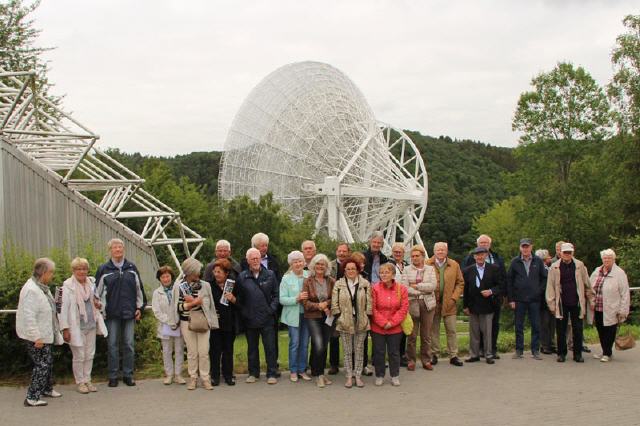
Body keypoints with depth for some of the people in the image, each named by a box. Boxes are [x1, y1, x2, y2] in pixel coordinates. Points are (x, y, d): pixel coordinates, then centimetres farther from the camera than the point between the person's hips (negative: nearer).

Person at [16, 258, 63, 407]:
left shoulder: (42, 287, 9)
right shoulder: (31, 290, -23)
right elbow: (28, 316, -27)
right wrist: (36, 337, -26)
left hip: (45, 335, 10)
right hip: (36, 337, -10)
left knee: (48, 362, 21)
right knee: (42, 364, -7)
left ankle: (47, 389, 37)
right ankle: (32, 398, -1)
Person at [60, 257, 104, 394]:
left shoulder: (91, 282, 7)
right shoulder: (68, 285, -11)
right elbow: (64, 307, -13)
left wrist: (98, 303, -1)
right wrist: (65, 328, -16)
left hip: (91, 325, 6)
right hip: (76, 326, -6)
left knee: (90, 355, 11)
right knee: (79, 356, 2)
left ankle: (87, 380, 22)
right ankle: (80, 382, 14)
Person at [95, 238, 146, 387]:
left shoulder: (132, 268, 10)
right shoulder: (103, 270, 3)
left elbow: (139, 289, 14)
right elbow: (98, 292, 5)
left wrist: (140, 308, 9)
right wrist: (100, 311, 0)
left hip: (129, 313, 2)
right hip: (112, 313, -2)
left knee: (129, 344, 4)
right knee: (113, 345, 1)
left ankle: (128, 375, 12)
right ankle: (113, 376, 9)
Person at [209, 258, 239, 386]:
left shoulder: (233, 286, 1)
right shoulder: (210, 286, -2)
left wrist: (233, 299, -14)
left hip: (229, 323, 1)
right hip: (214, 323, -1)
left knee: (228, 349, 8)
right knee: (215, 349, 2)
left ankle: (228, 375, 17)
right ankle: (215, 376, 11)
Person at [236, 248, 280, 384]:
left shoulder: (270, 275, 3)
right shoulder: (242, 277, 3)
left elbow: (276, 295, 5)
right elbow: (238, 298, 7)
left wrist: (272, 309, -6)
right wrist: (243, 311, -3)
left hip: (267, 318, -1)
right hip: (250, 319, 1)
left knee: (270, 347, 1)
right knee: (252, 347, 12)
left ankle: (272, 374, 8)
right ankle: (253, 373, 22)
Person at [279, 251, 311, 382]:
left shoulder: (309, 276, 3)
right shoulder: (286, 279, -3)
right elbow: (282, 299, -8)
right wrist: (297, 298, -20)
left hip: (307, 314, 3)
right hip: (293, 315, -3)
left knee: (305, 343, 9)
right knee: (294, 343, 0)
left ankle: (302, 370, 21)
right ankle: (293, 371, 11)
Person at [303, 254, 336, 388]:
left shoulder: (331, 281, 2)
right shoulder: (308, 281, -2)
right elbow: (305, 301, -5)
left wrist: (326, 303, -14)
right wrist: (318, 306, -17)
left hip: (327, 317, 3)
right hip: (313, 317, -3)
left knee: (324, 346, 8)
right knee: (319, 346, -14)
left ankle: (320, 374, 21)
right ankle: (318, 375, -1)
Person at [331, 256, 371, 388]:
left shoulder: (365, 284, 2)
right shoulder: (338, 284, 0)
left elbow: (369, 303, 2)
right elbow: (334, 304, 0)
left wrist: (367, 319, -3)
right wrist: (340, 318, -5)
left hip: (361, 322, 1)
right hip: (345, 323, -1)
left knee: (359, 350, 6)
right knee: (347, 351, 5)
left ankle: (358, 376, 14)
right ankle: (349, 376, 12)